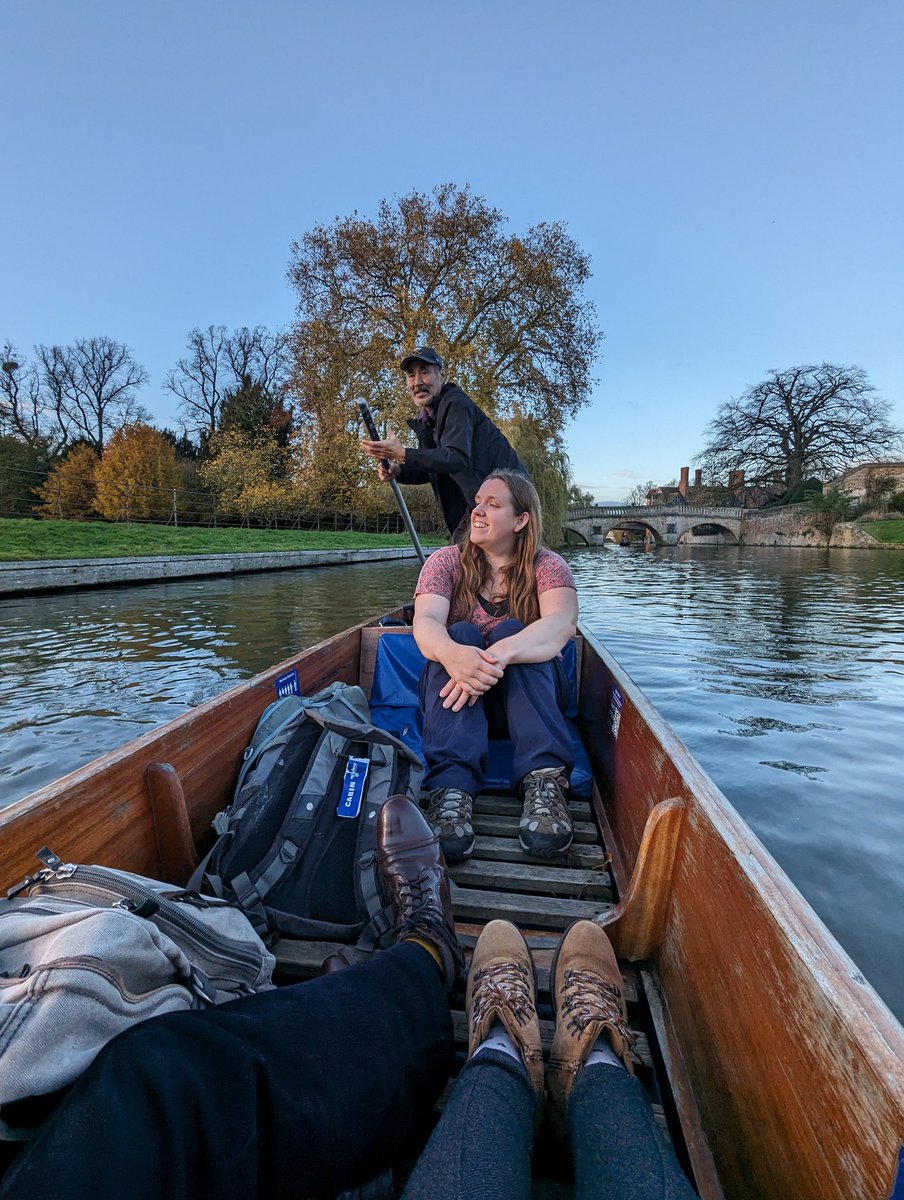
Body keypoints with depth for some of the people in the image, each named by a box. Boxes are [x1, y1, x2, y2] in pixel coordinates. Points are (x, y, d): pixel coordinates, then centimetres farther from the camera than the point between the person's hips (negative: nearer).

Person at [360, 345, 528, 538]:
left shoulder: (456, 404, -16)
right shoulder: (426, 419, 12)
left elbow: (458, 458, -31)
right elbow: (429, 470, 13)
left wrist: (403, 454, -37)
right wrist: (398, 471, -8)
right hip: (476, 499, 9)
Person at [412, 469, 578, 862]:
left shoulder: (547, 567, -2)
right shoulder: (446, 561, 1)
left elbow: (561, 624, -24)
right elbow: (425, 622, -18)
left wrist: (498, 655, -44)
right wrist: (453, 654, -43)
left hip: (529, 694, 0)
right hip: (452, 695, 1)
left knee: (511, 632, -26)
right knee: (461, 633, -27)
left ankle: (545, 781, -39)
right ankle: (452, 788, -42)